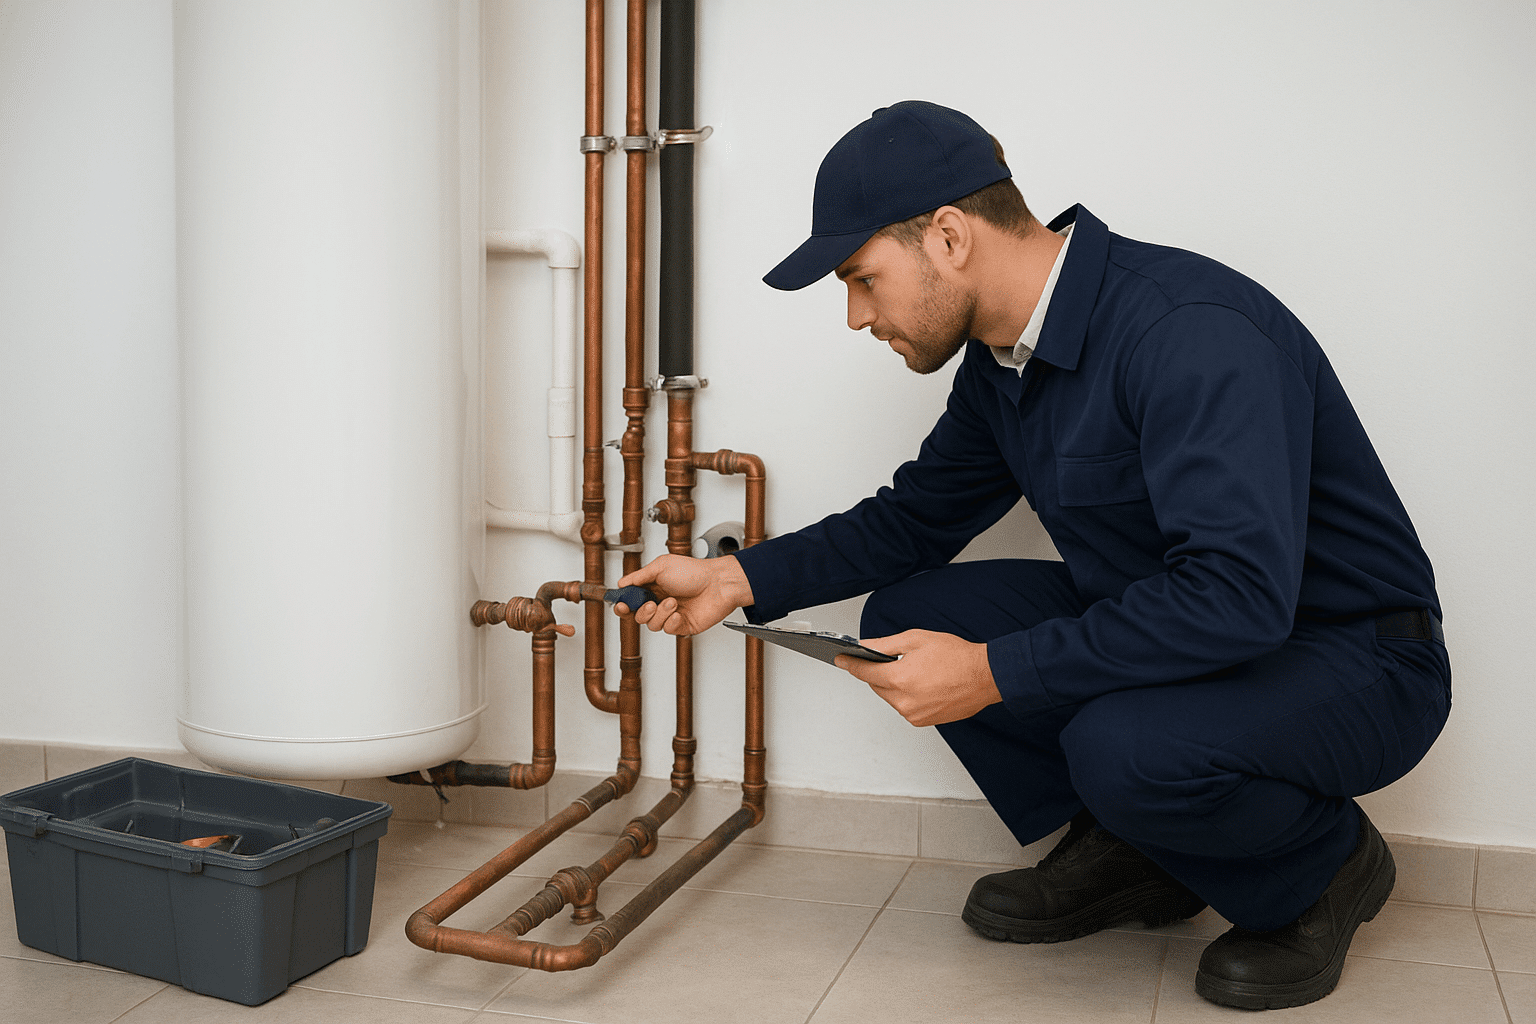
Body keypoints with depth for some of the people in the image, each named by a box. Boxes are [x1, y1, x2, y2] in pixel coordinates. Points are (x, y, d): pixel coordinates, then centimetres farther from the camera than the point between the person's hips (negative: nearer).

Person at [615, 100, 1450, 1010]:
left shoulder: (1191, 331, -29)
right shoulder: (1004, 358, 0)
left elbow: (1242, 592, -37)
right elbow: (917, 516, 14)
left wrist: (996, 673, -32)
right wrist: (743, 579, 2)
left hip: (1358, 664, -8)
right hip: (1163, 621, 8)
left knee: (1125, 744, -37)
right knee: (908, 616, -3)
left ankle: (1324, 866, -3)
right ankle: (1128, 851, 8)